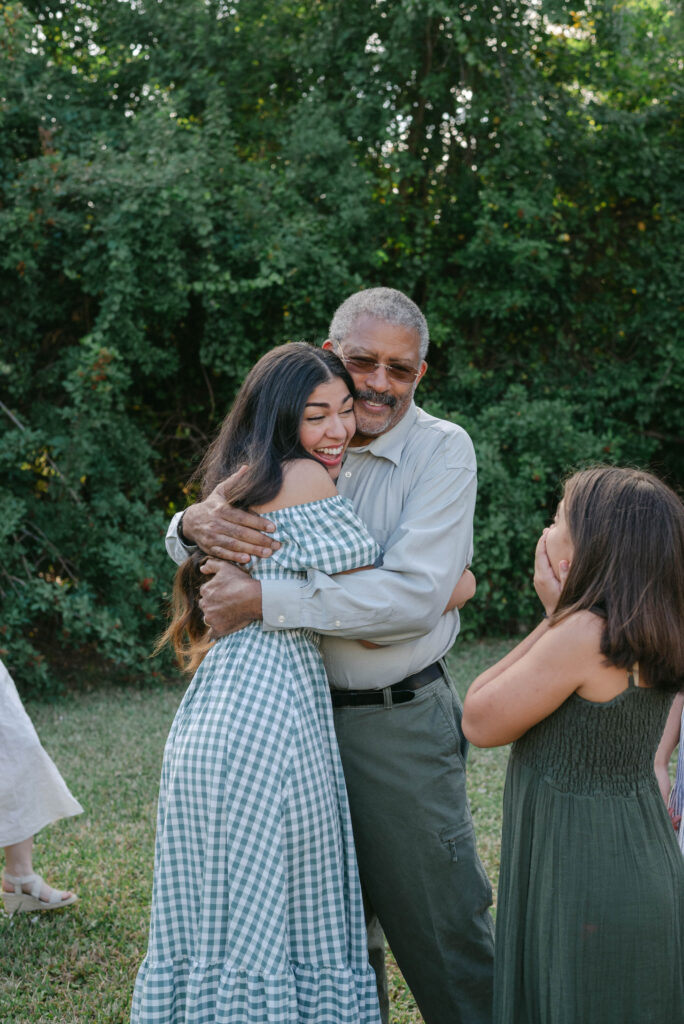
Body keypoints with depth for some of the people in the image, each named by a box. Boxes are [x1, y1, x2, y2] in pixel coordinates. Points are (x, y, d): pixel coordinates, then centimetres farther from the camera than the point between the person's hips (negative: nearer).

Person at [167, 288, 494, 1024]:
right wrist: (196, 523, -17)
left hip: (400, 723, -4)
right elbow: (192, 548, 9)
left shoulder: (442, 451, -11)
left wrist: (264, 600, -26)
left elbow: (415, 596, -24)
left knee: (438, 926, 5)